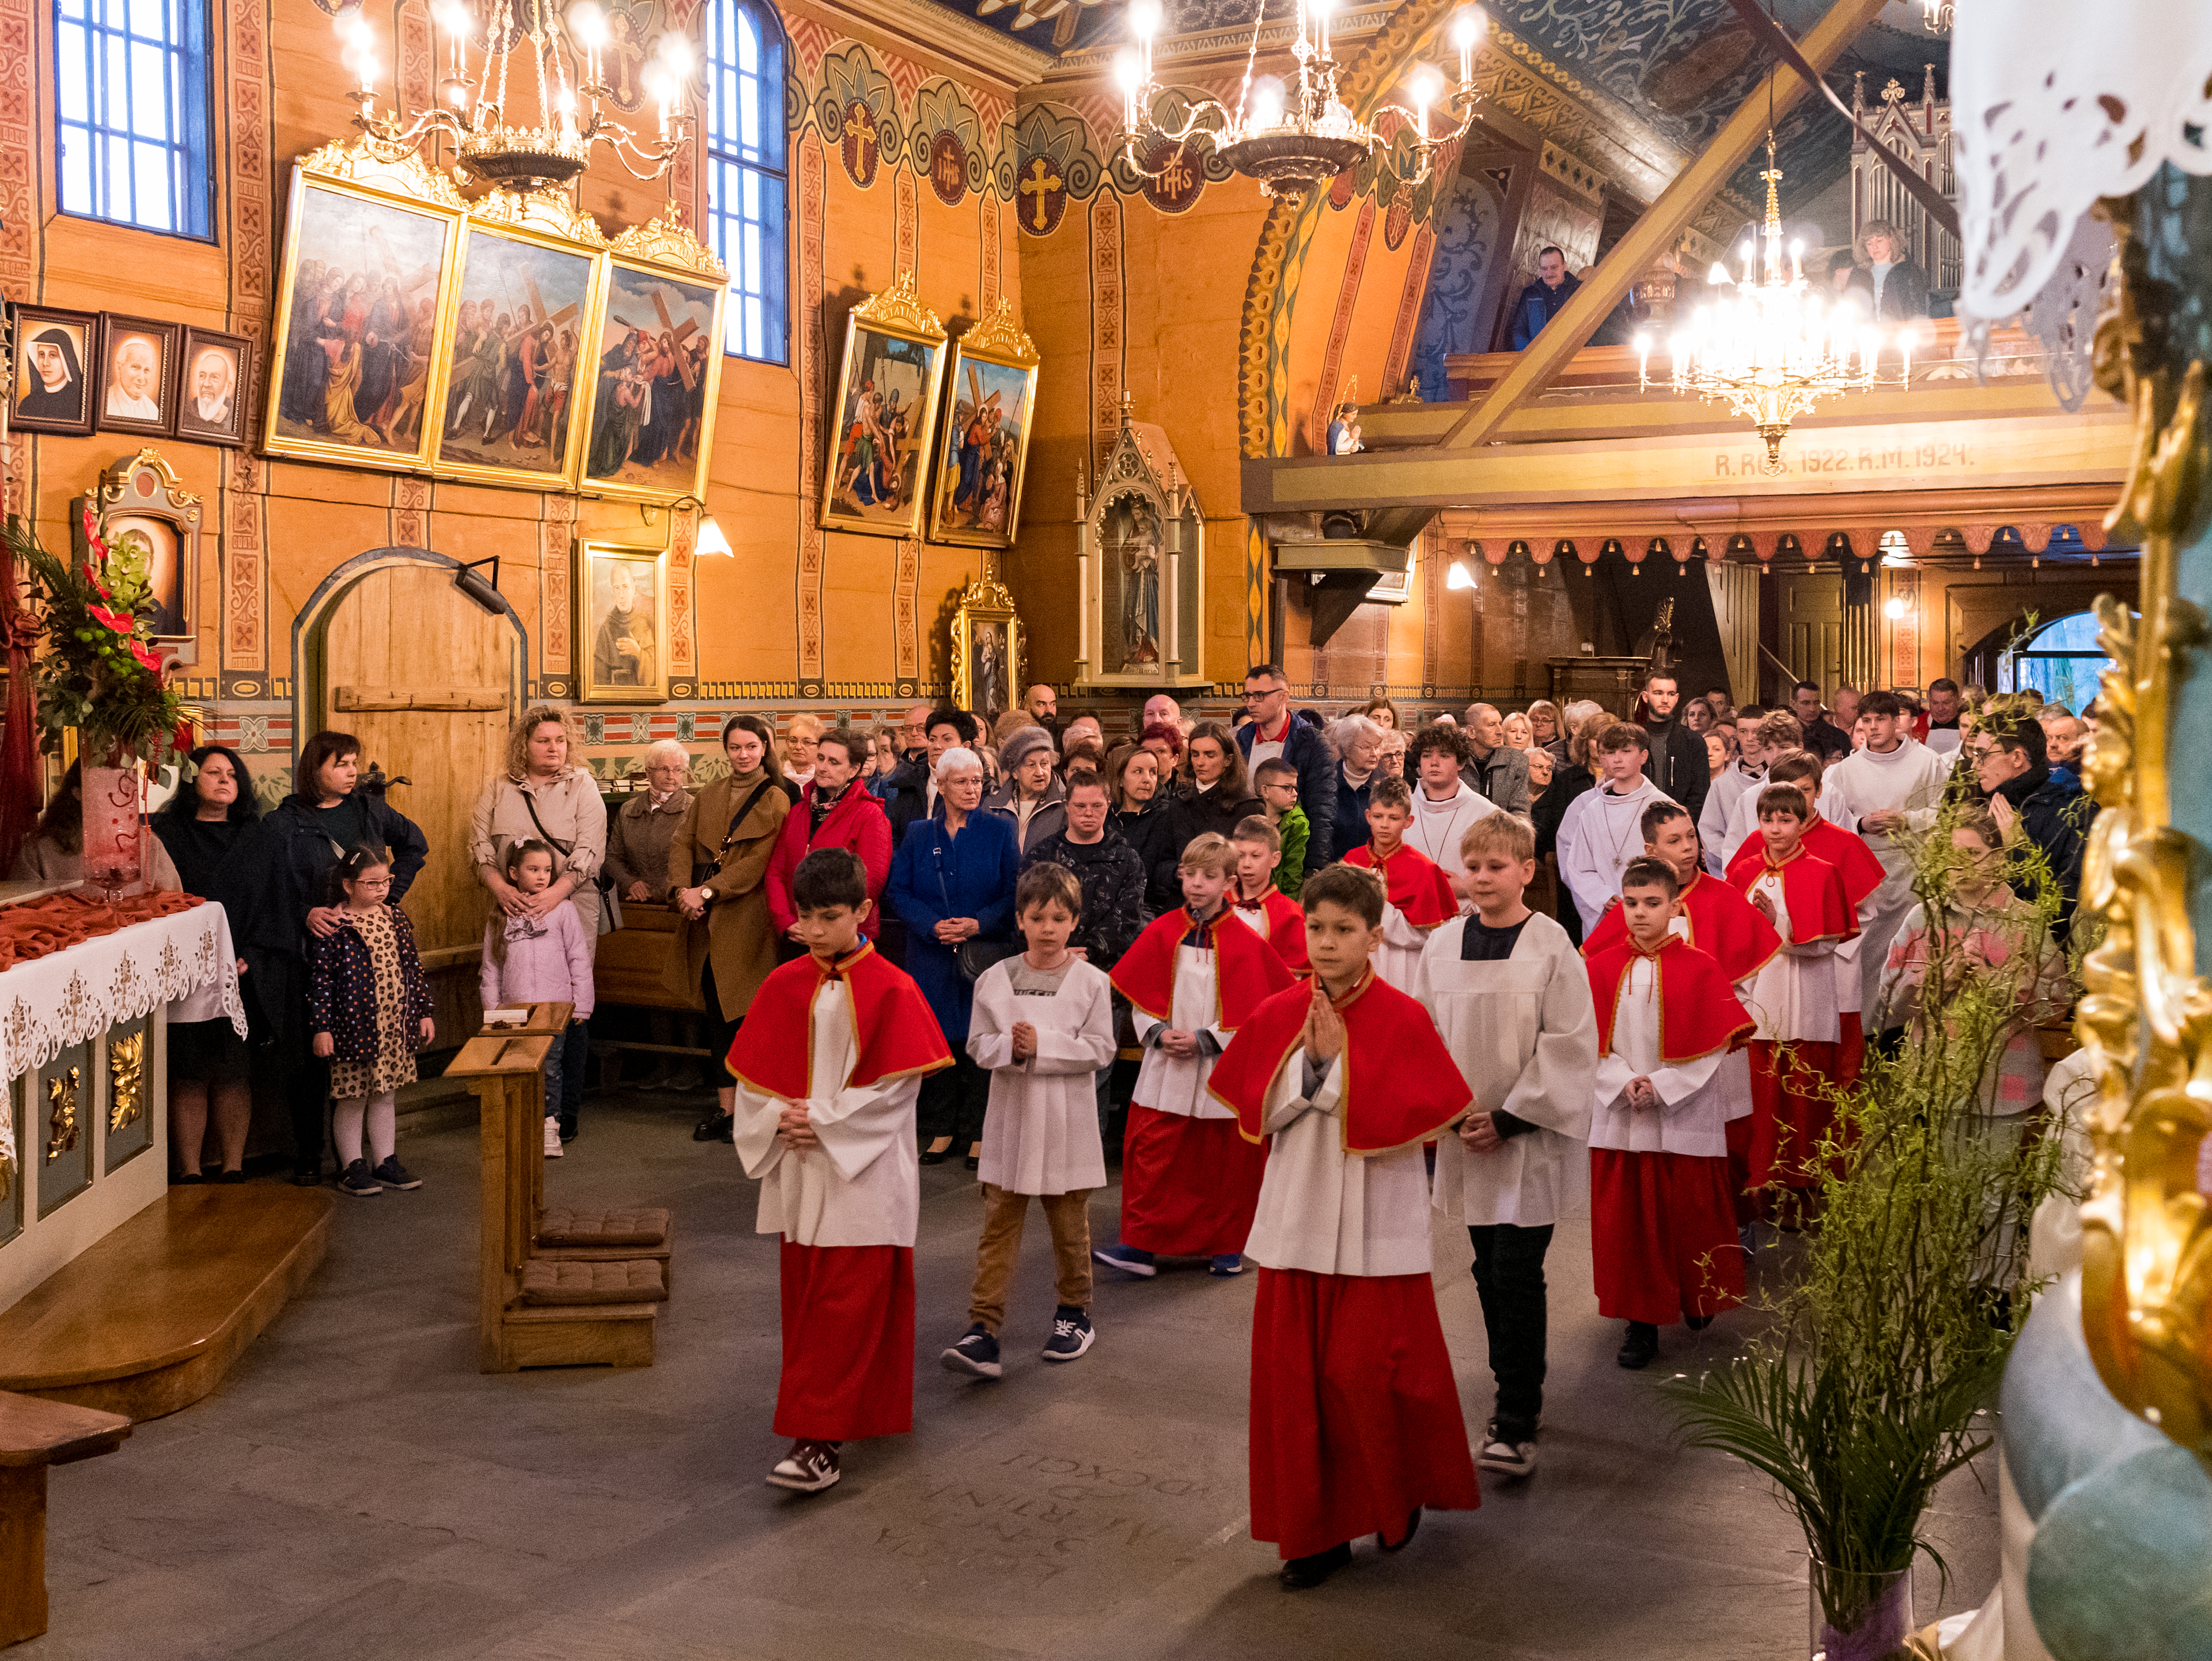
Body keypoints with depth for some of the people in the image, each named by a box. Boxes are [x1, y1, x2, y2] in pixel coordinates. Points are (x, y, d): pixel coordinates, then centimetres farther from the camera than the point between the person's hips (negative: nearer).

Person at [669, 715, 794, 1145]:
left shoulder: (776, 801, -3)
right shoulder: (708, 795, 14)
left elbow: (760, 861, -11)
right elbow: (682, 841, 7)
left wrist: (708, 890, -17)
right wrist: (684, 889, -11)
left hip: (745, 920, -5)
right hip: (705, 919, 5)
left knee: (743, 1013, -3)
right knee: (717, 1012, 8)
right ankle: (725, 1106, 15)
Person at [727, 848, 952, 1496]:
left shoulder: (891, 991, -10)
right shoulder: (783, 987, 5)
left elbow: (895, 1087, -12)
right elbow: (752, 1075, 7)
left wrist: (820, 1122, -14)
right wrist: (780, 1121, -10)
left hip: (864, 1175, -5)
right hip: (798, 1174, 5)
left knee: (843, 1308, -6)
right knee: (805, 1301, 12)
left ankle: (820, 1441, -5)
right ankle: (849, 1411, 28)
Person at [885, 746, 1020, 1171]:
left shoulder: (999, 832, 3)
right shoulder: (918, 834, 9)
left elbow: (1014, 892, 0)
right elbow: (899, 890, 5)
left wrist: (980, 923, -15)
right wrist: (933, 925, -11)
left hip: (984, 954, -2)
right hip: (931, 954, 2)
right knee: (938, 1040, 3)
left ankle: (978, 1133, 7)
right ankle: (942, 1130, 14)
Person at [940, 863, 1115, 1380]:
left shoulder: (1091, 982, -4)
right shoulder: (996, 979, 1)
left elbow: (1100, 1049, -9)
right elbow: (978, 1045, 2)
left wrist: (1043, 1046, -18)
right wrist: (1010, 1047, -18)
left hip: (1066, 1125, -1)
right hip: (1010, 1122, 1)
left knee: (1070, 1227, 12)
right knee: (998, 1229, -1)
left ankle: (1074, 1313, 31)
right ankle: (983, 1331, -2)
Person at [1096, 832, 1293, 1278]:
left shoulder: (1244, 943, -6)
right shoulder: (1162, 932, 1)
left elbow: (1255, 1015, -7)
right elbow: (1141, 995, 5)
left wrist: (1205, 1040, -14)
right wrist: (1159, 1033, -11)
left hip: (1224, 1071, -2)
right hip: (1166, 1069, 2)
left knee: (1226, 1162, 7)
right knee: (1150, 1156, -1)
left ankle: (1227, 1246, 23)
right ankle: (1142, 1246, 7)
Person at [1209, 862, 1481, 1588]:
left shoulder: (1403, 1019, -8)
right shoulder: (1278, 1016, 3)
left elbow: (1412, 1117, -15)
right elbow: (1257, 1109, 0)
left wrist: (1341, 1057, -18)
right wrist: (1305, 1054, -13)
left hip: (1376, 1224, -4)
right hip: (1296, 1221, 4)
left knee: (1369, 1373, 0)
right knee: (1295, 1376, 5)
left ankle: (1398, 1499, 28)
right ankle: (1317, 1528, 17)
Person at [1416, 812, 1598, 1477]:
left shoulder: (1552, 947, -8)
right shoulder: (1442, 946, 4)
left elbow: (1570, 1044, -9)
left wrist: (1510, 1117, -13)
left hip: (1529, 1138, -5)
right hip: (1464, 1137, 5)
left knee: (1516, 1274, -8)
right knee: (1489, 1272, 12)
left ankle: (1516, 1426, -3)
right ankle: (1521, 1393, 27)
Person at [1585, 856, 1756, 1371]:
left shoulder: (1699, 969, -5)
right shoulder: (1602, 968, 2)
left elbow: (1714, 1043, -8)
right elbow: (1592, 1041, 2)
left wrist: (1662, 1086, -15)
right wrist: (1624, 1083, -13)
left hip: (1685, 1115, -2)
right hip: (1619, 1116, 2)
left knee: (1689, 1212, 7)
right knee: (1626, 1217, 3)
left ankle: (1697, 1301, 31)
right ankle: (1642, 1322, 12)